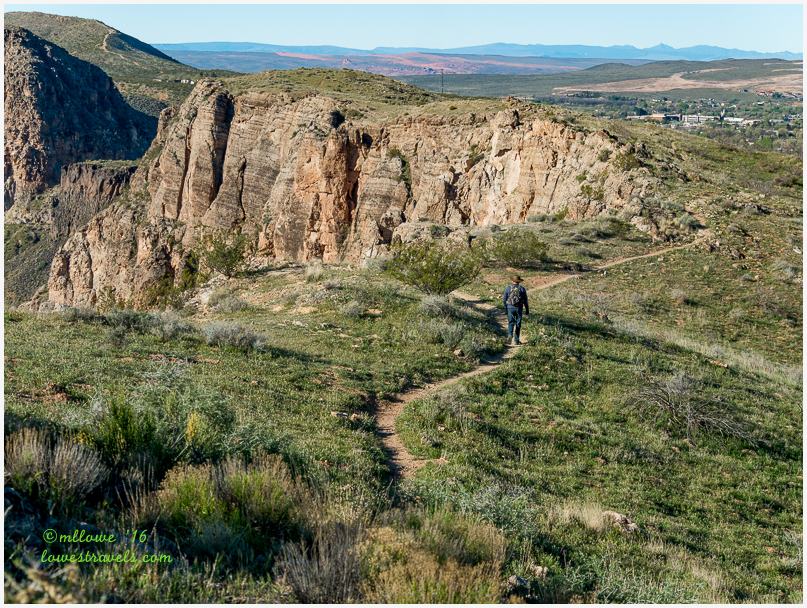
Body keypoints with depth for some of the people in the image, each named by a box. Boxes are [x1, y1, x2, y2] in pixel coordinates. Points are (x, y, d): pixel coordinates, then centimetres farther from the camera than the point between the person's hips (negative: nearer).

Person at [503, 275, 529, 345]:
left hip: (510, 307, 0)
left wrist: (505, 308, 14)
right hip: (519, 308, 0)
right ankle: (516, 340, 12)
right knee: (518, 324, 9)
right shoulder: (522, 289, 0)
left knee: (511, 322, 6)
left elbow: (504, 299, 1)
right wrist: (527, 310, 9)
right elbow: (525, 300, 1)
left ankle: (510, 335, -20)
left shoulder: (508, 288, 0)